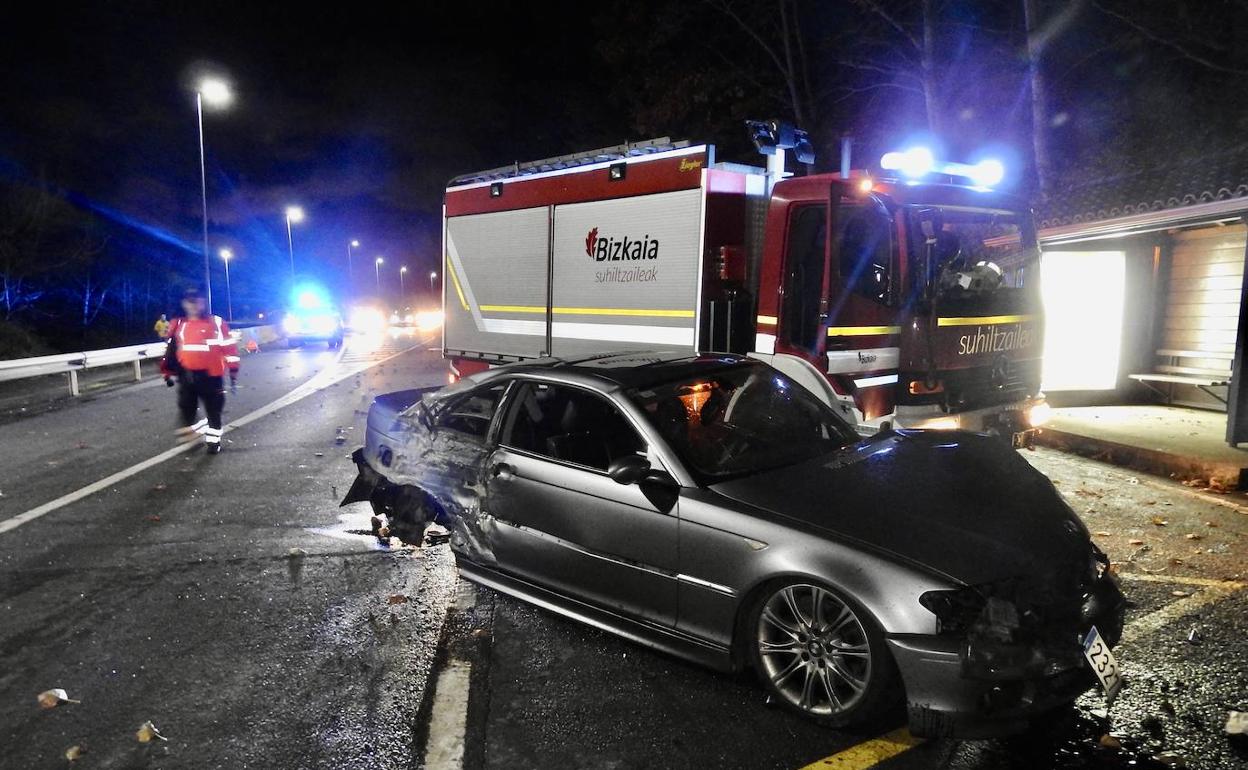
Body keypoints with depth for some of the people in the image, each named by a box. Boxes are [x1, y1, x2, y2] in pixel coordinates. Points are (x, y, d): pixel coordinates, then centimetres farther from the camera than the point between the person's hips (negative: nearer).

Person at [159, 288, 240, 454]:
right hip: (187, 375, 3)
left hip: (211, 375, -3)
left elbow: (229, 347, -4)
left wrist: (233, 370, -4)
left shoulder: (216, 323, -6)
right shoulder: (178, 325, 7)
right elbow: (171, 350, 15)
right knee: (186, 408, 6)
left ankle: (213, 439, 20)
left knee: (213, 410, 6)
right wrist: (168, 372, 15)